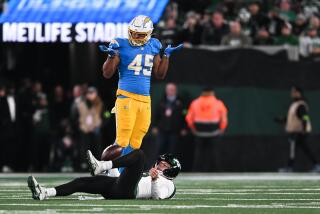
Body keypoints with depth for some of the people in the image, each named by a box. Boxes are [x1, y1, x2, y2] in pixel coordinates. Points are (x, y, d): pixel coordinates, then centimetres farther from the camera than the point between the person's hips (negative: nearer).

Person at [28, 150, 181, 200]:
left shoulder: (168, 184, 15)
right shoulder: (150, 174, 39)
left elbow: (157, 197, -8)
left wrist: (155, 180, -21)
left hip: (127, 192, -8)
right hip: (115, 184, 8)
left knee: (139, 154, -19)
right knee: (81, 182, -4)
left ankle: (100, 166, -31)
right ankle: (44, 193, -19)